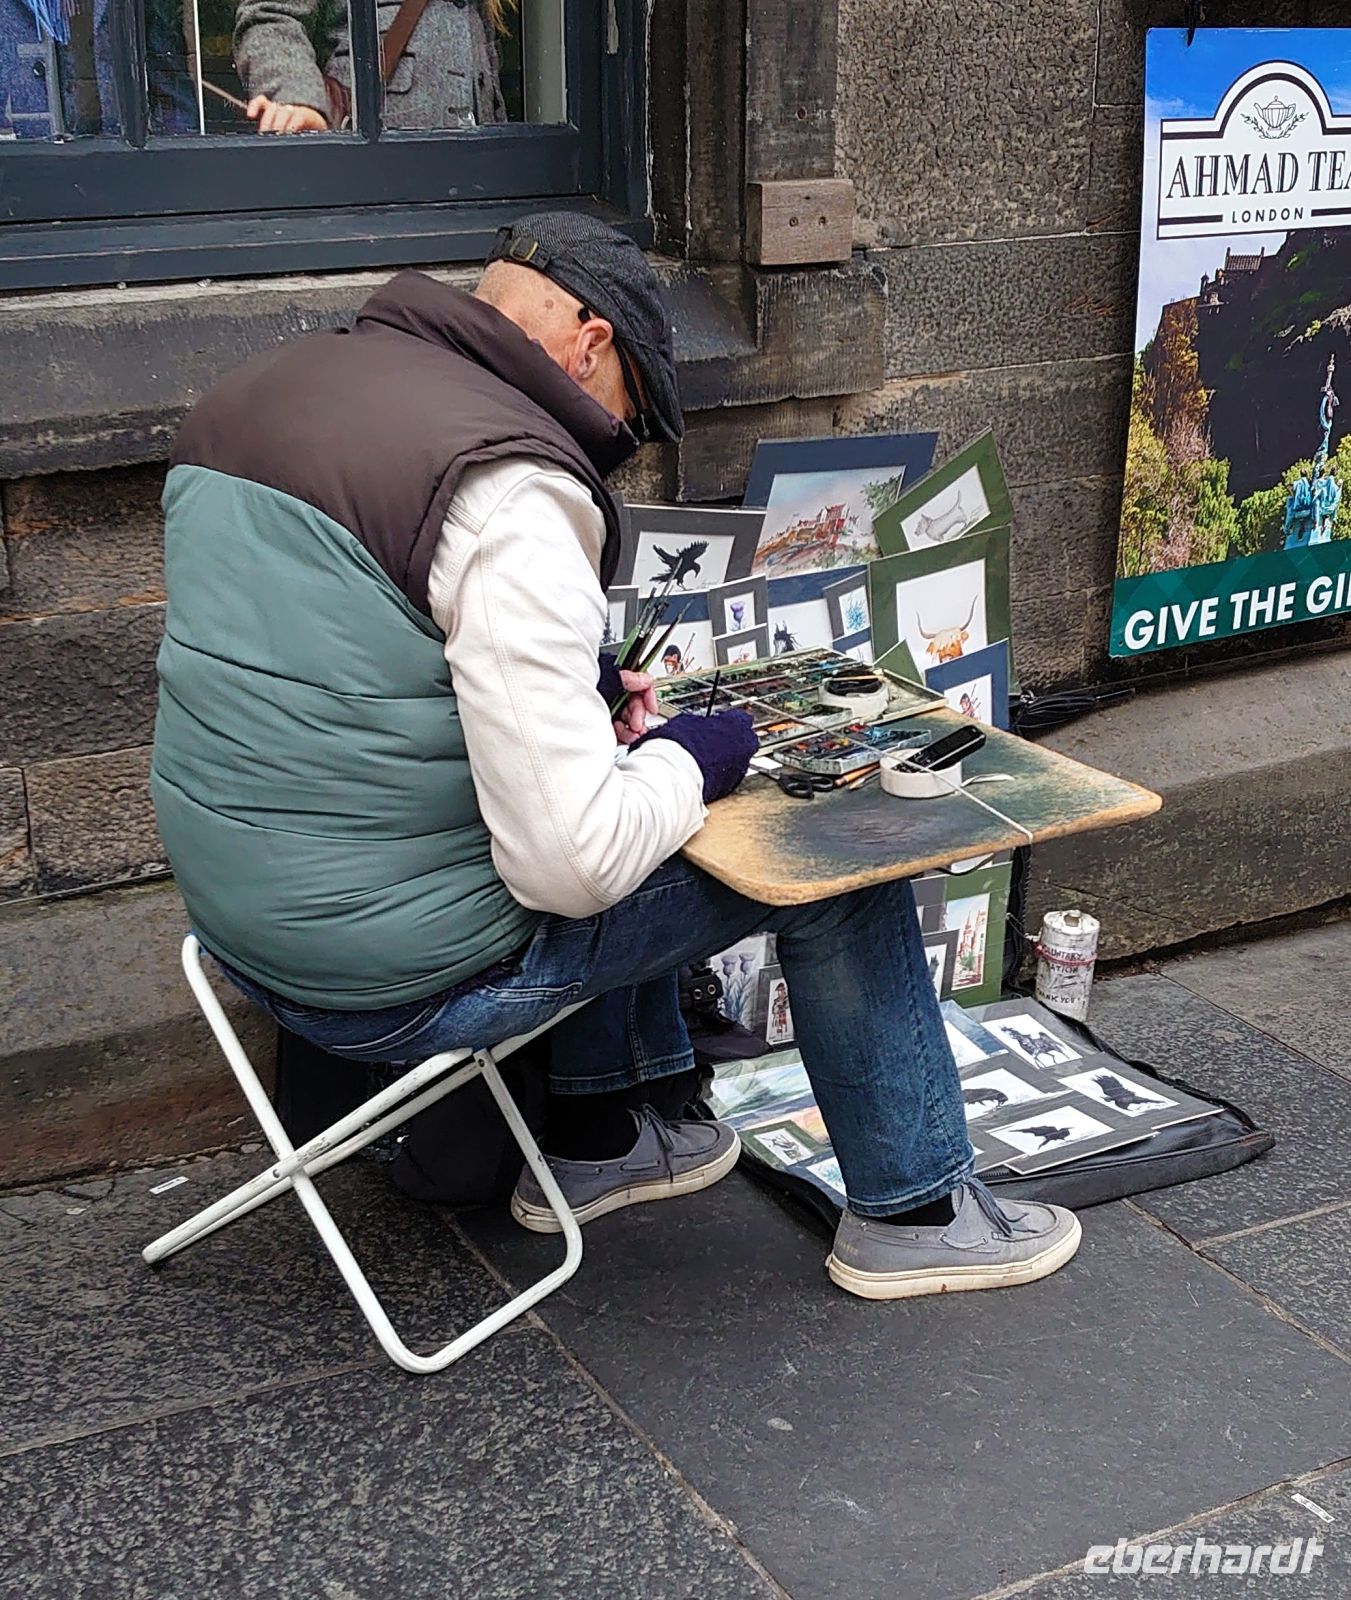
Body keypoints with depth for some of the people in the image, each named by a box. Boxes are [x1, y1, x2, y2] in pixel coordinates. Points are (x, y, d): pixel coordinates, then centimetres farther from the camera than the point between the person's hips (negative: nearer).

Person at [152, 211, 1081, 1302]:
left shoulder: (247, 398, 5)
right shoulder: (508, 486, -23)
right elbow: (571, 863, -27)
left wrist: (575, 691, 12)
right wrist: (691, 762, -6)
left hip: (241, 922, 9)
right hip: (401, 980, -9)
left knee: (618, 817, 30)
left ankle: (599, 1140, 38)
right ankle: (912, 1211, 21)